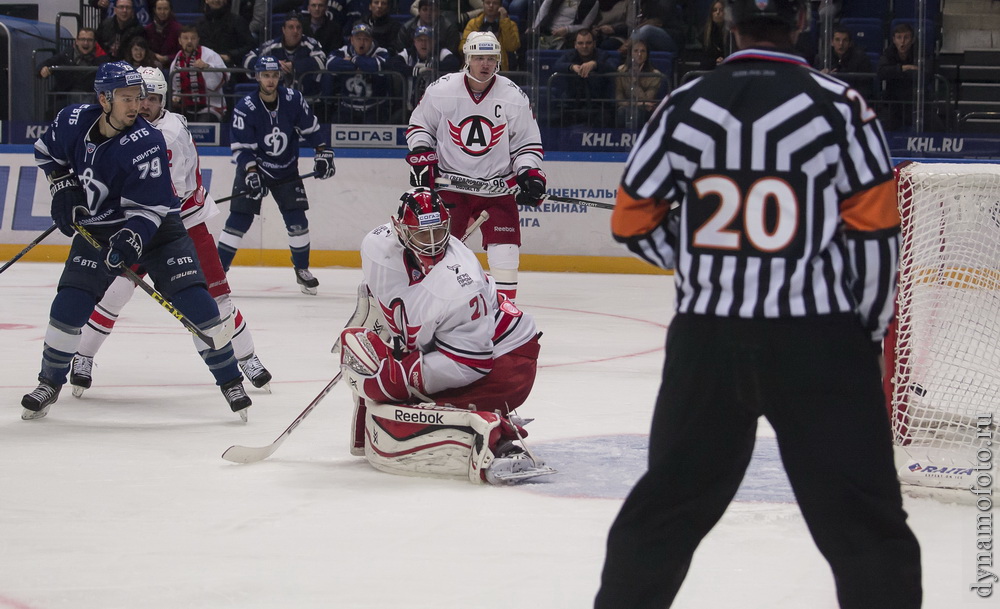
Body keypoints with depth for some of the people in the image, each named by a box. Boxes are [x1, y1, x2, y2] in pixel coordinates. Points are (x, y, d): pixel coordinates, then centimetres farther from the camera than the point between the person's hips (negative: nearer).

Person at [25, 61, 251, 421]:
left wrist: (130, 241, -39)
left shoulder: (146, 142, -25)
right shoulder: (74, 121, -11)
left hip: (155, 229, -3)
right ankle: (49, 384, 13)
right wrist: (62, 186, 0)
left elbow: (149, 207, -25)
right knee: (68, 306, -6)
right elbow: (46, 151, 12)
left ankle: (231, 382, -2)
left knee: (194, 300, -14)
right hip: (97, 227, 3)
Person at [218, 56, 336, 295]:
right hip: (254, 168, -2)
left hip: (286, 170, 2)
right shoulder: (245, 108, -18)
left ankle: (302, 270, 13)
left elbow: (310, 127, 3)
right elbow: (241, 147, -18)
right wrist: (250, 173, -31)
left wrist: (323, 153, -1)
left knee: (296, 219, -4)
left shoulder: (293, 99, -11)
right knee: (240, 218, -12)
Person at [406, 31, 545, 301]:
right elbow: (418, 124, 8)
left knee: (505, 249, -8)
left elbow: (527, 143, 5)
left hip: (497, 185, 1)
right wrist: (421, 157, -5)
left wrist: (530, 174, -9)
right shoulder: (441, 90, -6)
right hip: (449, 183, -1)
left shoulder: (514, 97, -4)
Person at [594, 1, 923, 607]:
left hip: (706, 341, 3)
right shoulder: (840, 107, -6)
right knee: (865, 522, 1)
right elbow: (875, 235, -6)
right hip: (819, 345, -3)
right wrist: (871, 329, 7)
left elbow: (634, 223, 9)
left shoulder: (683, 107, 2)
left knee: (668, 504, 17)